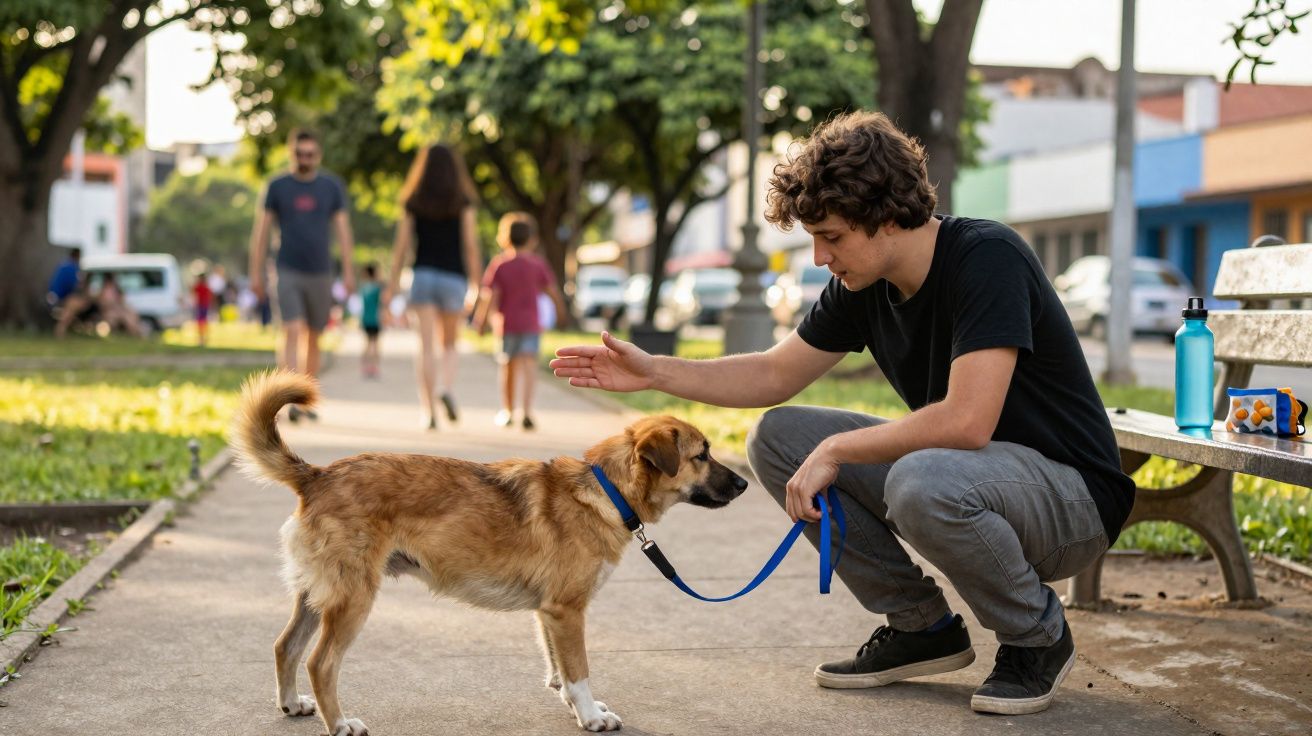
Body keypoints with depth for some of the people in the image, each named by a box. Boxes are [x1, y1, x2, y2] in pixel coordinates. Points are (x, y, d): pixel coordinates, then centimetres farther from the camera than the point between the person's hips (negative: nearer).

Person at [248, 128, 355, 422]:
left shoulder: (332, 186, 4)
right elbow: (260, 231, 3)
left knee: (313, 340, 10)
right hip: (288, 273, -2)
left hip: (320, 274, 2)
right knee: (292, 333, -17)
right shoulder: (277, 187, 1)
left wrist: (348, 271, -3)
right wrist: (256, 273, -1)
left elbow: (343, 231, 4)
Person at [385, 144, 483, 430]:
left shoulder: (413, 203, 5)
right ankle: (446, 388, -11)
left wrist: (393, 283, 7)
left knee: (426, 345, 0)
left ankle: (430, 410, -8)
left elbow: (401, 245, 2)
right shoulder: (463, 203, 1)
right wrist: (475, 284, 0)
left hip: (423, 275, 1)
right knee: (449, 343, 15)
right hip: (453, 277, 0)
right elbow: (470, 245, -4)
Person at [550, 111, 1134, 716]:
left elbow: (966, 422, -34)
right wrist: (654, 371, -1)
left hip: (1070, 493, -8)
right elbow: (775, 375, 10)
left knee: (924, 481, -39)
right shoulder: (863, 285, -1)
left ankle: (1039, 638, -8)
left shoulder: (987, 259, -25)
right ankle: (921, 626, 7)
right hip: (953, 473, 8)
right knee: (777, 438, -1)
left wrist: (837, 450, -23)